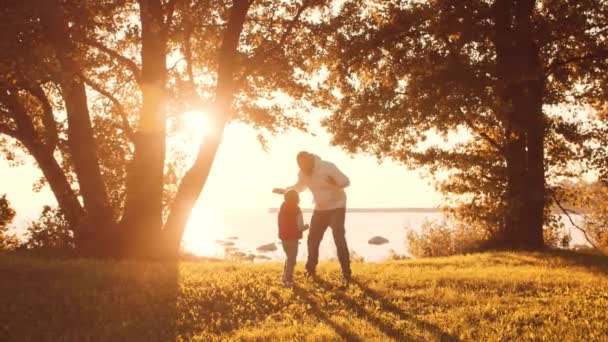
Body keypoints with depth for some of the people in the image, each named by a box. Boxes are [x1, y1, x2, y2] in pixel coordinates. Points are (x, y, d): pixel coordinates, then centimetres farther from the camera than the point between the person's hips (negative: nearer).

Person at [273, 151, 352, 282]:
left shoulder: (328, 167, -22)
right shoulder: (302, 173, -3)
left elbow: (346, 181, -21)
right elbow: (300, 186, 19)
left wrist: (335, 182, -41)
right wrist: (284, 191, 6)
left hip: (336, 208, -6)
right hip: (320, 209, 6)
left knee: (339, 239, -16)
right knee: (312, 239, 5)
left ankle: (346, 273, -12)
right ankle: (310, 271, 22)